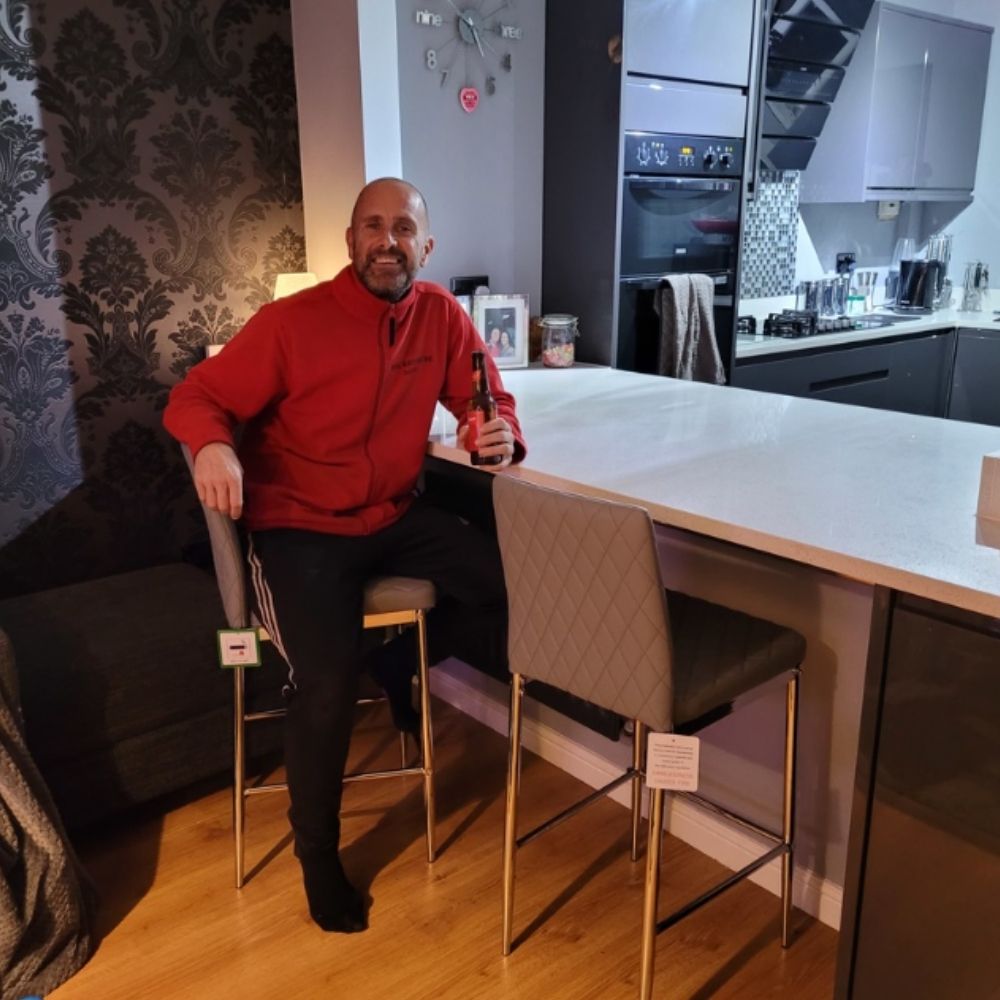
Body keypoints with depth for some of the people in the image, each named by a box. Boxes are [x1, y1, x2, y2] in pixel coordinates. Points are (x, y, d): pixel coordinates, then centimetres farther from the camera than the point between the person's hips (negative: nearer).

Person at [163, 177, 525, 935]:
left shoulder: (441, 315, -1)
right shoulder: (291, 323, -13)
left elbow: (487, 400, 8)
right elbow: (196, 396, -9)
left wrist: (504, 436, -17)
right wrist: (212, 445, -33)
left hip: (396, 518, 5)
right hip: (300, 529, -4)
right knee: (330, 685, -22)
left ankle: (401, 662, 17)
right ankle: (317, 854, 6)